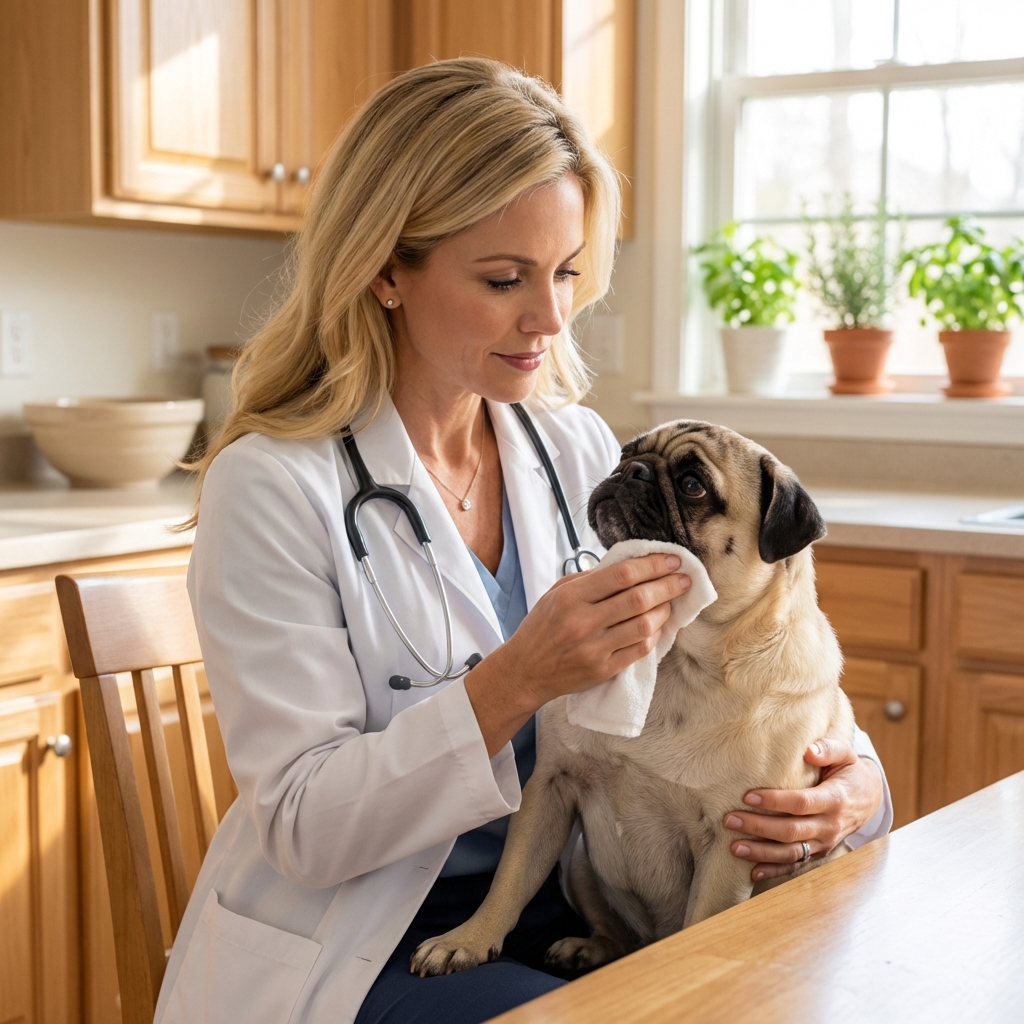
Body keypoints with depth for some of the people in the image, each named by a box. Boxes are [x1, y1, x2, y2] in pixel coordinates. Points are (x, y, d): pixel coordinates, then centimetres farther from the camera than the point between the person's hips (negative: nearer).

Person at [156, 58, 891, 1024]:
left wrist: (849, 774, -18)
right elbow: (302, 825, -17)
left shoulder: (579, 448, 3)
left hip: (560, 906, 6)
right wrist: (519, 679, -30)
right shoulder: (272, 485, -15)